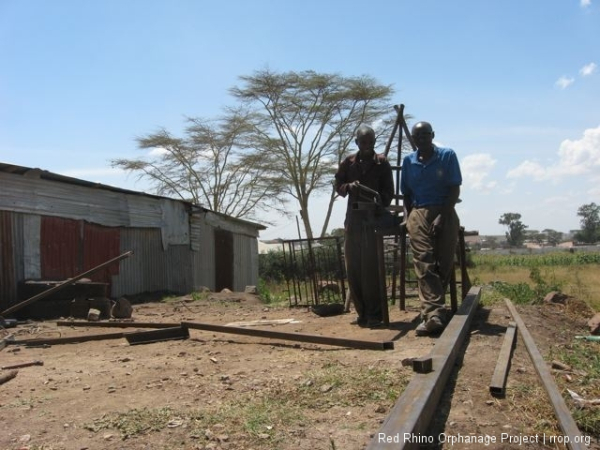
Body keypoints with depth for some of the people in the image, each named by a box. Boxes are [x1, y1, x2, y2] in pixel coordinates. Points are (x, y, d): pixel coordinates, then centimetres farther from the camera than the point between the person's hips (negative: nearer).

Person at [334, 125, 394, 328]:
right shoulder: (348, 163, 12)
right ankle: (362, 312, 13)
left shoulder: (382, 162, 4)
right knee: (353, 268, 4)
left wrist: (380, 207, -17)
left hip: (373, 216, -4)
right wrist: (348, 186, -8)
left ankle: (374, 314, -1)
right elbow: (338, 186, 15)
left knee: (370, 267, -8)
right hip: (353, 216, 4)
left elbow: (388, 191, 1)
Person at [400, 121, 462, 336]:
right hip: (418, 214, 1)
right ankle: (434, 314, -24)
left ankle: (431, 312, 10)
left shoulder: (448, 156, 2)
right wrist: (407, 216, 2)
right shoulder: (408, 161, 11)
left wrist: (441, 216, -13)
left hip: (445, 214, -1)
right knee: (424, 264, -15)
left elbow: (454, 189, -3)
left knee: (444, 264, -3)